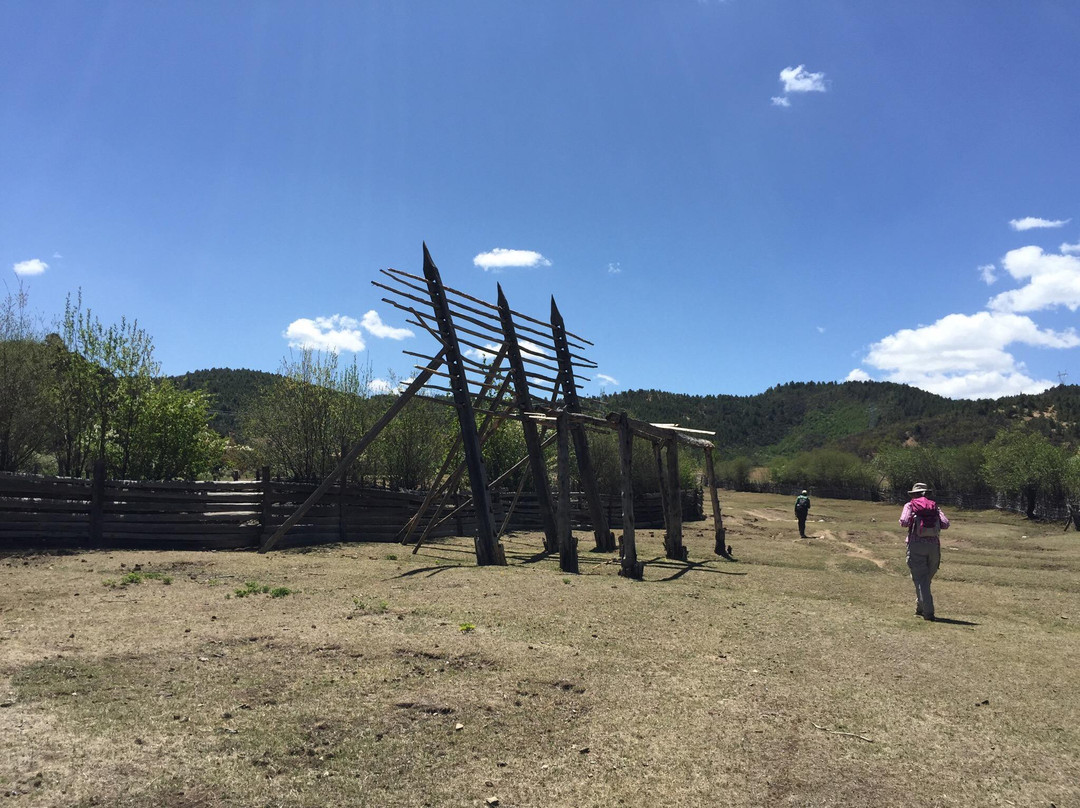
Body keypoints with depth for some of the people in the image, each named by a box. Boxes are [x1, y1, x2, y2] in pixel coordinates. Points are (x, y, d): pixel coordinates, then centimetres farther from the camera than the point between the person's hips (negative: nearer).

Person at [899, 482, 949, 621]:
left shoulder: (910, 505, 5)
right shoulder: (935, 506, 13)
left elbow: (904, 522, -10)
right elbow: (945, 524, 0)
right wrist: (934, 521, 18)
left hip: (916, 544, -3)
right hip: (934, 545, 3)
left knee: (920, 579, -2)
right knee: (927, 579, 17)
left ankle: (928, 611, -12)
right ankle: (920, 608, 25)